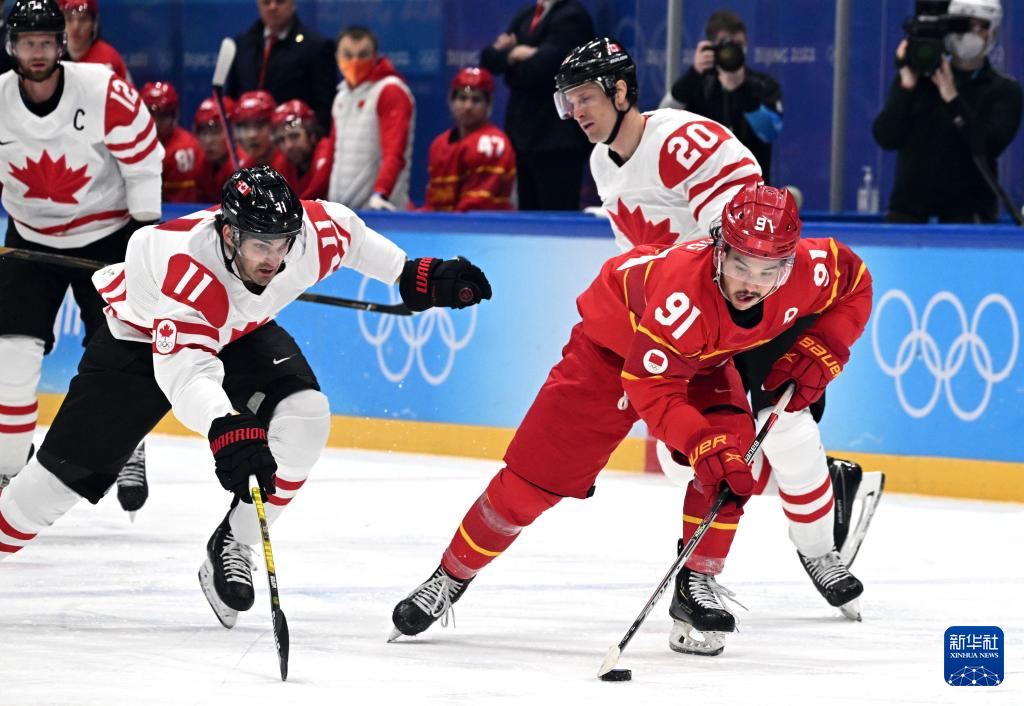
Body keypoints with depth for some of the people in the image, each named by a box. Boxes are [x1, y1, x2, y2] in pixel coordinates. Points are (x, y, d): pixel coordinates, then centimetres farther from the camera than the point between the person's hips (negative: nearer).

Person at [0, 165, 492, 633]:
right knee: (73, 466, -7)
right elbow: (185, 374, -53)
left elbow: (351, 236, -2)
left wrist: (415, 277, 1)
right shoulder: (187, 269, -44)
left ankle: (231, 547, -5)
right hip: (142, 336, -4)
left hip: (240, 332, 4)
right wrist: (227, 432, -68)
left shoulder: (315, 234, -29)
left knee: (304, 418, -21)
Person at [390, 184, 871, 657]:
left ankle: (696, 584, -8)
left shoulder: (808, 270, -29)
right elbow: (651, 386, -37)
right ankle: (452, 574, 13)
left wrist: (817, 352, -19)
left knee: (735, 453, -22)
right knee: (534, 476, -5)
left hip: (707, 360, 4)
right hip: (616, 346, -4)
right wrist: (704, 448, -47)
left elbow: (855, 284, -6)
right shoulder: (684, 287, -44)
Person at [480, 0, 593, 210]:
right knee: (528, 213, 9)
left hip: (557, 138, -9)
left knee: (557, 214, -9)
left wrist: (510, 64, -3)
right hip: (524, 131, 9)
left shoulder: (572, 17, -11)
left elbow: (540, 69, -20)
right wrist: (513, 53, -8)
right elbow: (489, 58, 11)